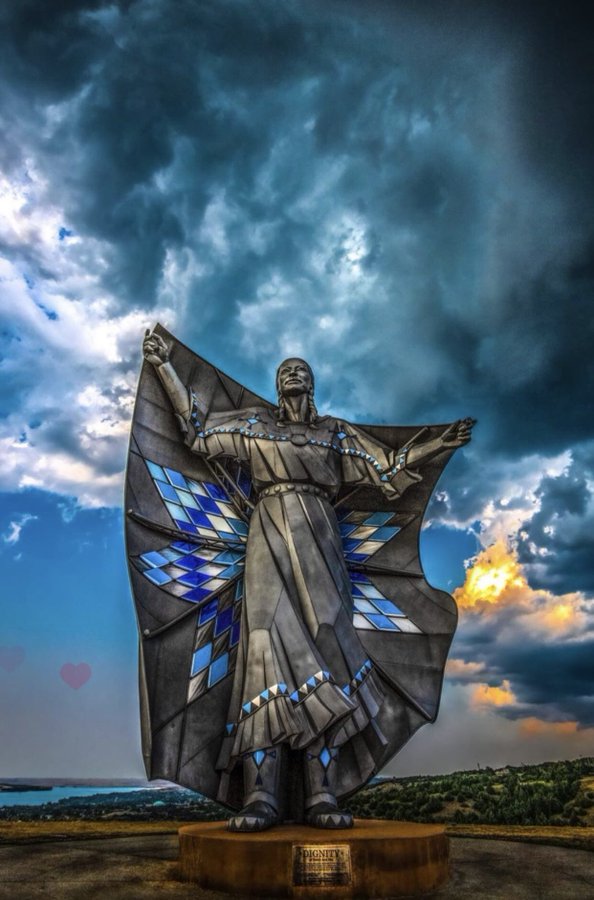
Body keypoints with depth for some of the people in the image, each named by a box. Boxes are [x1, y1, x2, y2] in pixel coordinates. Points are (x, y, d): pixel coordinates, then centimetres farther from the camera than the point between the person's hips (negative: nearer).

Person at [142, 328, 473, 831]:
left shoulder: (337, 433, 19)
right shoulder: (255, 425, 18)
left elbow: (389, 470, 17)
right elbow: (198, 427, 15)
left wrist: (441, 444, 12)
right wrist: (164, 366, 15)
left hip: (318, 545, 1)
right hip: (270, 539, -1)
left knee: (323, 648, -8)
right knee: (268, 644, -14)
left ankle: (323, 798, -5)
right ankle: (261, 799, -12)